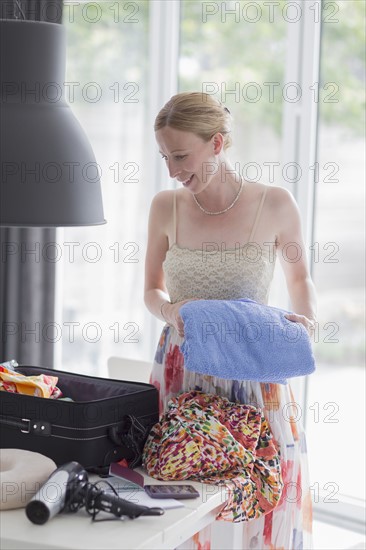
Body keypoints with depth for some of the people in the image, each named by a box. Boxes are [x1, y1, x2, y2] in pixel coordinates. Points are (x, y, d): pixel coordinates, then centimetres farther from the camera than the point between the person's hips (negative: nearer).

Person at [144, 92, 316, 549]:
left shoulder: (274, 204, -5)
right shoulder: (166, 207, 0)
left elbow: (299, 277, 11)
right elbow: (152, 291, 11)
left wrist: (306, 321, -7)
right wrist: (171, 310, -10)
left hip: (254, 374, -1)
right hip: (181, 370, 2)